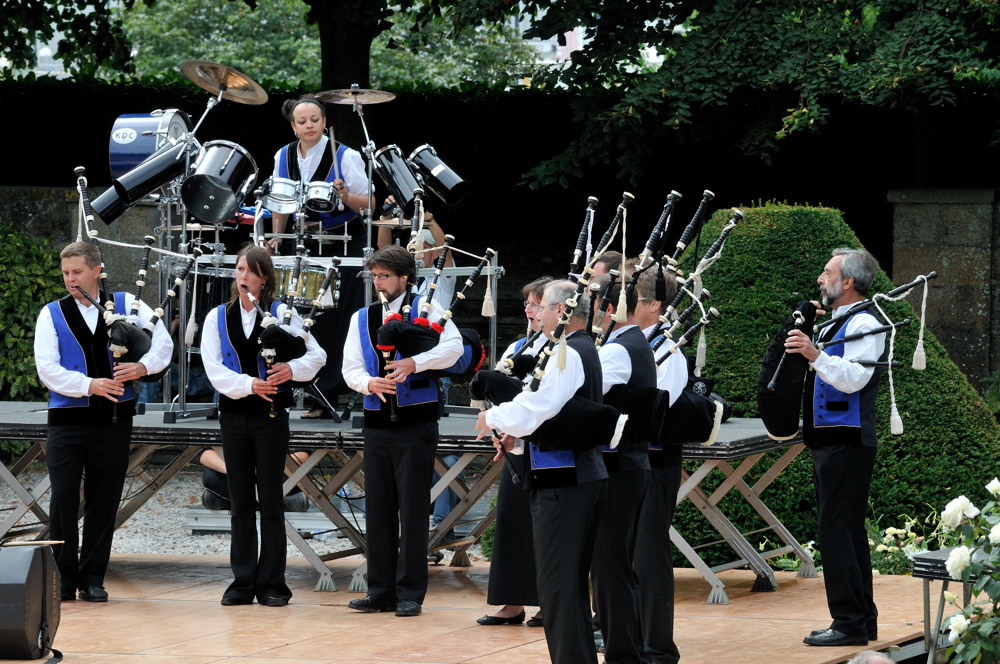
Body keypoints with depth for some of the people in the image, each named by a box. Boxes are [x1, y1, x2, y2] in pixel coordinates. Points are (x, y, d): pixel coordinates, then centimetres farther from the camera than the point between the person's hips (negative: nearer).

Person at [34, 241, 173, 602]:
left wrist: (144, 366, -12)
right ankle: (64, 578, 4)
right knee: (63, 498, -7)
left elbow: (162, 340, 7)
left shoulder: (126, 305, 6)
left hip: (113, 420, 1)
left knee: (103, 501, 5)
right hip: (67, 419, -1)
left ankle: (92, 578, 13)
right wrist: (89, 385, -18)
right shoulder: (52, 314, 2)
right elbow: (47, 369, -7)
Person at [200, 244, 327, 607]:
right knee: (241, 502, 6)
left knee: (270, 500, -2)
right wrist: (248, 384, -20)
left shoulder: (281, 313, 0)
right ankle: (243, 582, 10)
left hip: (271, 415, -2)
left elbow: (317, 355, -2)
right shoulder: (218, 317, 6)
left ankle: (272, 584, 2)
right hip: (234, 414, 2)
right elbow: (213, 367, -5)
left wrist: (293, 369, -22)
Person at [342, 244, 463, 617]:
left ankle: (410, 593, 2)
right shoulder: (362, 318, 13)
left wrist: (415, 362, -27)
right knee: (379, 509, 7)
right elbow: (350, 368, 7)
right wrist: (368, 383, -15)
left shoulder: (426, 309, 0)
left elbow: (453, 347, -14)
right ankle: (381, 591, 13)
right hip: (377, 422, 5)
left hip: (415, 422, -5)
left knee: (412, 509, -3)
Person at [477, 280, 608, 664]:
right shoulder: (587, 351, 15)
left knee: (557, 585, -8)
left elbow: (534, 410, -23)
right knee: (574, 582, 16)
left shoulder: (568, 354, -15)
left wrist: (492, 418, -6)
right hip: (587, 476, 10)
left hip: (562, 484, -10)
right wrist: (517, 435, 12)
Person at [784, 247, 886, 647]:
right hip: (829, 440, 11)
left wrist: (815, 355, -34)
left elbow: (854, 377, -24)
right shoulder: (836, 323, 20)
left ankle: (850, 623, -11)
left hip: (847, 443, -11)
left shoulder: (864, 323, -12)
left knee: (836, 529, -12)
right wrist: (808, 336, 19)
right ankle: (862, 619, 18)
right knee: (846, 529, 13)